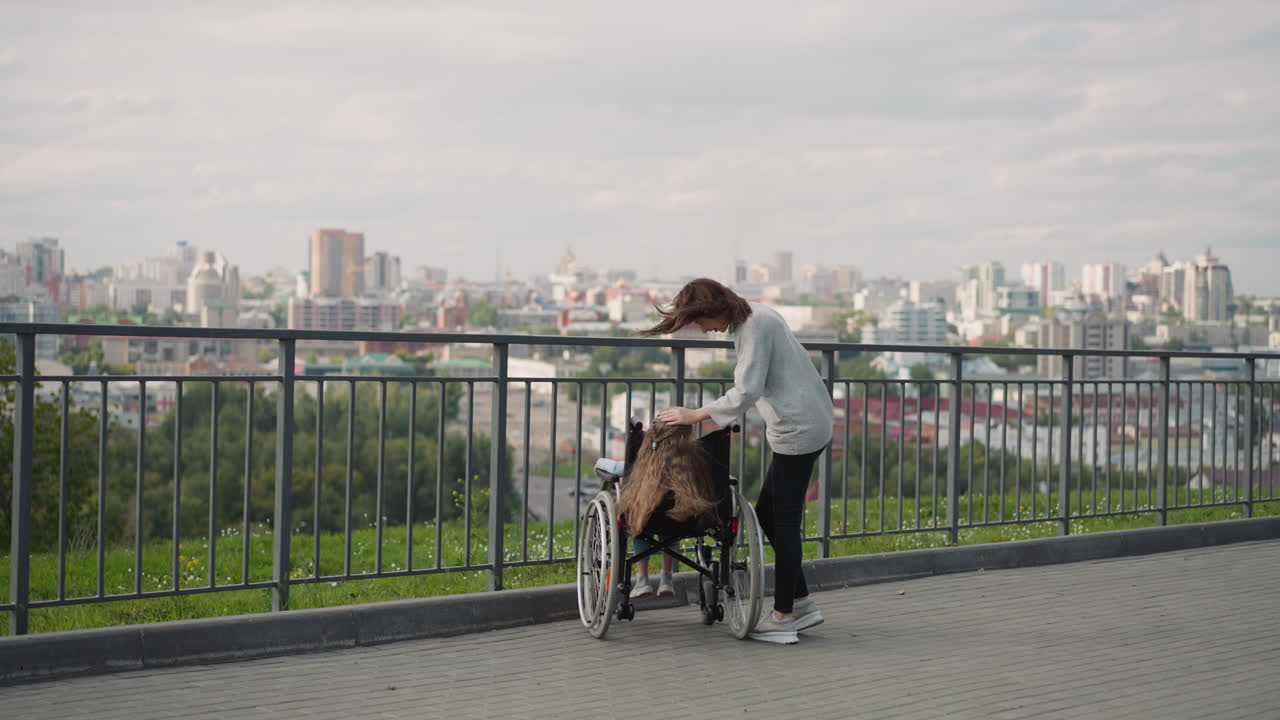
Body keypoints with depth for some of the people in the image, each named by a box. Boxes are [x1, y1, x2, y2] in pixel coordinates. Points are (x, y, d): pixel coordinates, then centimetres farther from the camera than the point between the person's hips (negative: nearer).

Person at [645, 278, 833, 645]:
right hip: (803, 425, 10)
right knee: (767, 512, 13)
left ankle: (783, 617, 1)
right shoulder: (752, 317, 13)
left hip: (798, 429, -10)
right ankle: (802, 604, 17)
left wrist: (696, 414, -18)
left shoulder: (756, 326, -17)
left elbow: (747, 392, -23)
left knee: (784, 520, -5)